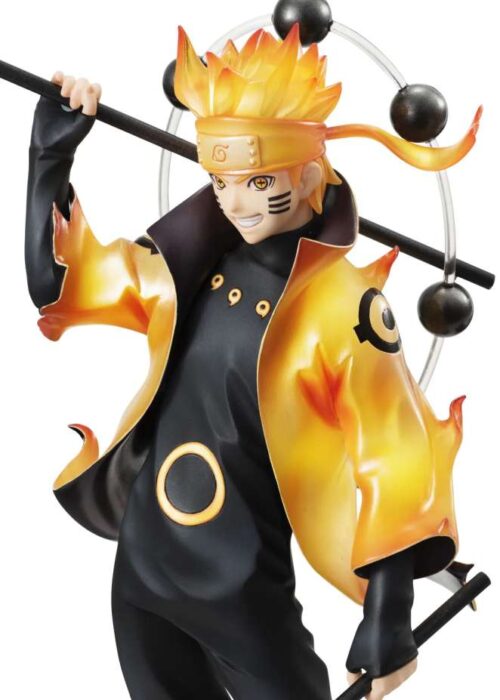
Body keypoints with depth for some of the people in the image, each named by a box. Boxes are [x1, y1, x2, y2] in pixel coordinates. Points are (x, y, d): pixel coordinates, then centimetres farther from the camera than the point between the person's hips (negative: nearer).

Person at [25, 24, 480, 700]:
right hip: (140, 565, 5)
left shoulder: (344, 301, -15)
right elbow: (54, 279, 8)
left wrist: (388, 626, -14)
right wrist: (53, 146, 1)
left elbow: (391, 465, -14)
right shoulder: (196, 264, 0)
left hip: (238, 590, -5)